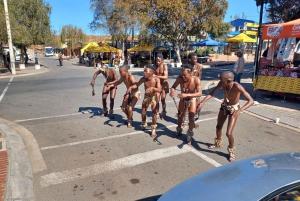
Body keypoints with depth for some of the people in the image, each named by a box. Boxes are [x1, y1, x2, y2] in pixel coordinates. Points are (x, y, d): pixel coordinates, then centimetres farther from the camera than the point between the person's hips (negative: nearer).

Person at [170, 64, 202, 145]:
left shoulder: (196, 80, -33)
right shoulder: (180, 78, -28)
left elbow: (200, 93, -39)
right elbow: (173, 86, -15)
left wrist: (187, 95, -51)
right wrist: (172, 91, -40)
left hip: (192, 100, -2)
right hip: (183, 99, 3)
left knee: (191, 118, -8)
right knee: (180, 115, 16)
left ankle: (189, 134, 16)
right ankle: (179, 130, 43)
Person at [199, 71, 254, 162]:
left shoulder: (237, 86, -37)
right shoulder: (222, 83, -24)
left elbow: (251, 101, -40)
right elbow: (212, 93, -15)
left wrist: (240, 110, -55)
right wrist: (203, 101, -32)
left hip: (234, 109, -5)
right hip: (224, 106, 5)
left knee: (228, 133, -10)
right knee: (218, 126, 21)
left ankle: (232, 151, 20)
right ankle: (218, 143, 50)